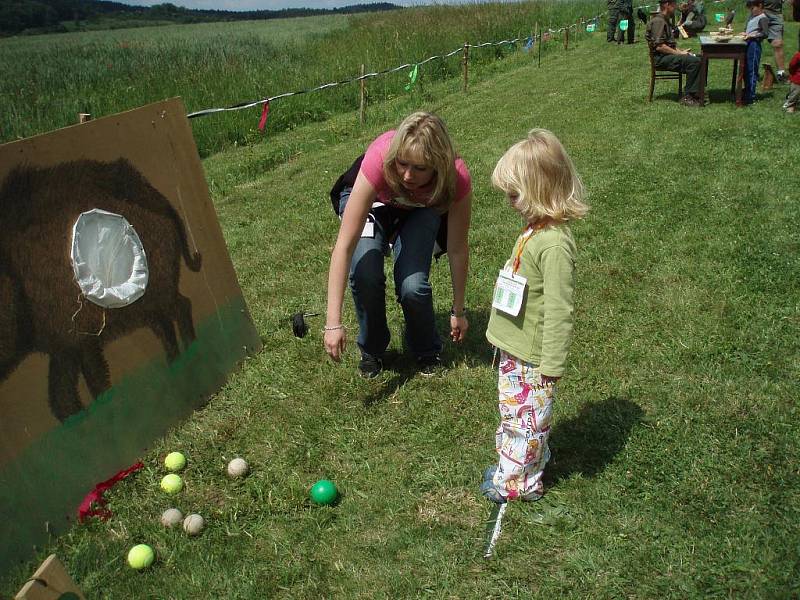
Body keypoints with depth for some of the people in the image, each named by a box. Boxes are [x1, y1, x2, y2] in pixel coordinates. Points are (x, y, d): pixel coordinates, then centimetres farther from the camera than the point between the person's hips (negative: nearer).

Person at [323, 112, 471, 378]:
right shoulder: (379, 159, -42)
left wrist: (458, 311, -12)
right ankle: (372, 350, 4)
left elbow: (458, 249, -21)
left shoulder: (456, 178, -36)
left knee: (412, 286, -22)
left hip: (420, 209, 1)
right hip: (371, 201, 0)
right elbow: (344, 244, -42)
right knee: (364, 274, -26)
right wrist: (333, 322, -46)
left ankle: (427, 351, 11)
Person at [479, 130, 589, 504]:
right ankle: (510, 464, 42)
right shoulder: (535, 229, 4)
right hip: (514, 347, 9)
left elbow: (559, 311, -25)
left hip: (532, 356, -9)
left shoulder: (555, 244, -27)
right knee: (512, 413, 24)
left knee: (525, 418, 8)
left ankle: (518, 483, 25)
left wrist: (552, 365, -20)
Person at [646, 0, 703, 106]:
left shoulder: (665, 21, 22)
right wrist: (679, 53, -16)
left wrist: (681, 51, 9)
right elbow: (659, 46, -22)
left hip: (667, 56, 10)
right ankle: (688, 97, -18)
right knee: (694, 61, -25)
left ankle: (697, 93, -5)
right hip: (660, 59, -10)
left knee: (699, 59, -2)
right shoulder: (658, 21, -12)